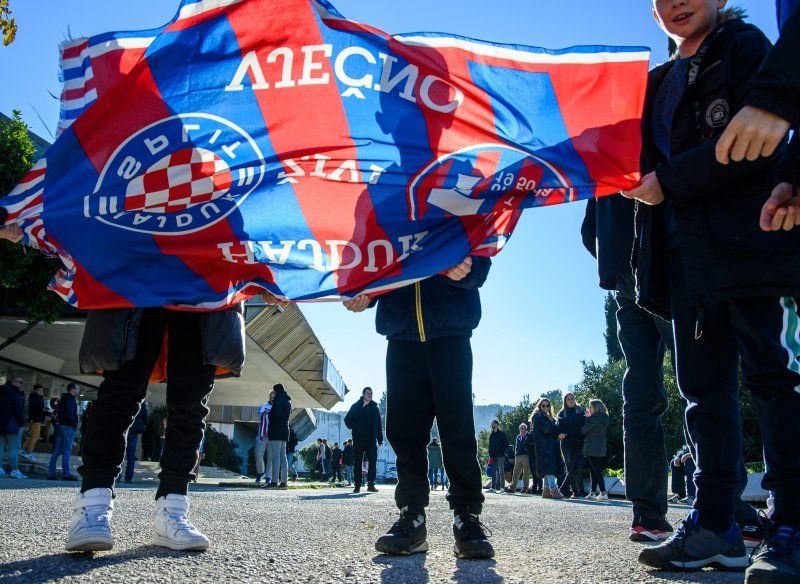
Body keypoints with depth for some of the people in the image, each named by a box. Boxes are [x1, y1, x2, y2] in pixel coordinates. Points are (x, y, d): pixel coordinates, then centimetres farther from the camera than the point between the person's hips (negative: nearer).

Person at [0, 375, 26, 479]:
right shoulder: (15, 393, -10)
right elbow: (18, 409, -15)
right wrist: (21, 422, -8)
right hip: (12, 424, -9)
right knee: (13, 448, -7)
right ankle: (14, 470, -8)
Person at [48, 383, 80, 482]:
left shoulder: (63, 398, 19)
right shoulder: (71, 400, -11)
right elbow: (69, 414, -22)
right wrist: (75, 425, -12)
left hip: (61, 425, 9)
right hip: (68, 427, -9)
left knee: (57, 450, 8)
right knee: (67, 451, -8)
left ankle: (51, 473, 9)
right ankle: (66, 474, -8)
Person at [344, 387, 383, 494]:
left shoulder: (374, 407, 10)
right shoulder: (356, 406, 4)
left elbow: (378, 424, 11)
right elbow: (347, 420, 7)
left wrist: (380, 439, 6)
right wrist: (355, 427, -9)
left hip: (371, 440, 2)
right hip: (358, 439, -2)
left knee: (373, 461, -4)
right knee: (358, 463, 3)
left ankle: (371, 484, 2)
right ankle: (357, 486, 8)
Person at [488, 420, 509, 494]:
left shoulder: (501, 434, 1)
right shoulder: (491, 434, 16)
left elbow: (506, 444, -1)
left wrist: (502, 451, -11)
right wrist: (490, 454, 5)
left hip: (500, 456, -5)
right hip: (493, 456, 5)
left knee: (501, 472, -5)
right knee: (493, 472, 6)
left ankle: (502, 487, -4)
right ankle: (493, 487, 8)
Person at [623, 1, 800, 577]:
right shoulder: (661, 81, 22)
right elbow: (645, 159, 20)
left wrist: (669, 181, -10)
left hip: (750, 241, -7)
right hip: (687, 256, 7)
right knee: (704, 387, 5)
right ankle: (715, 525, 11)